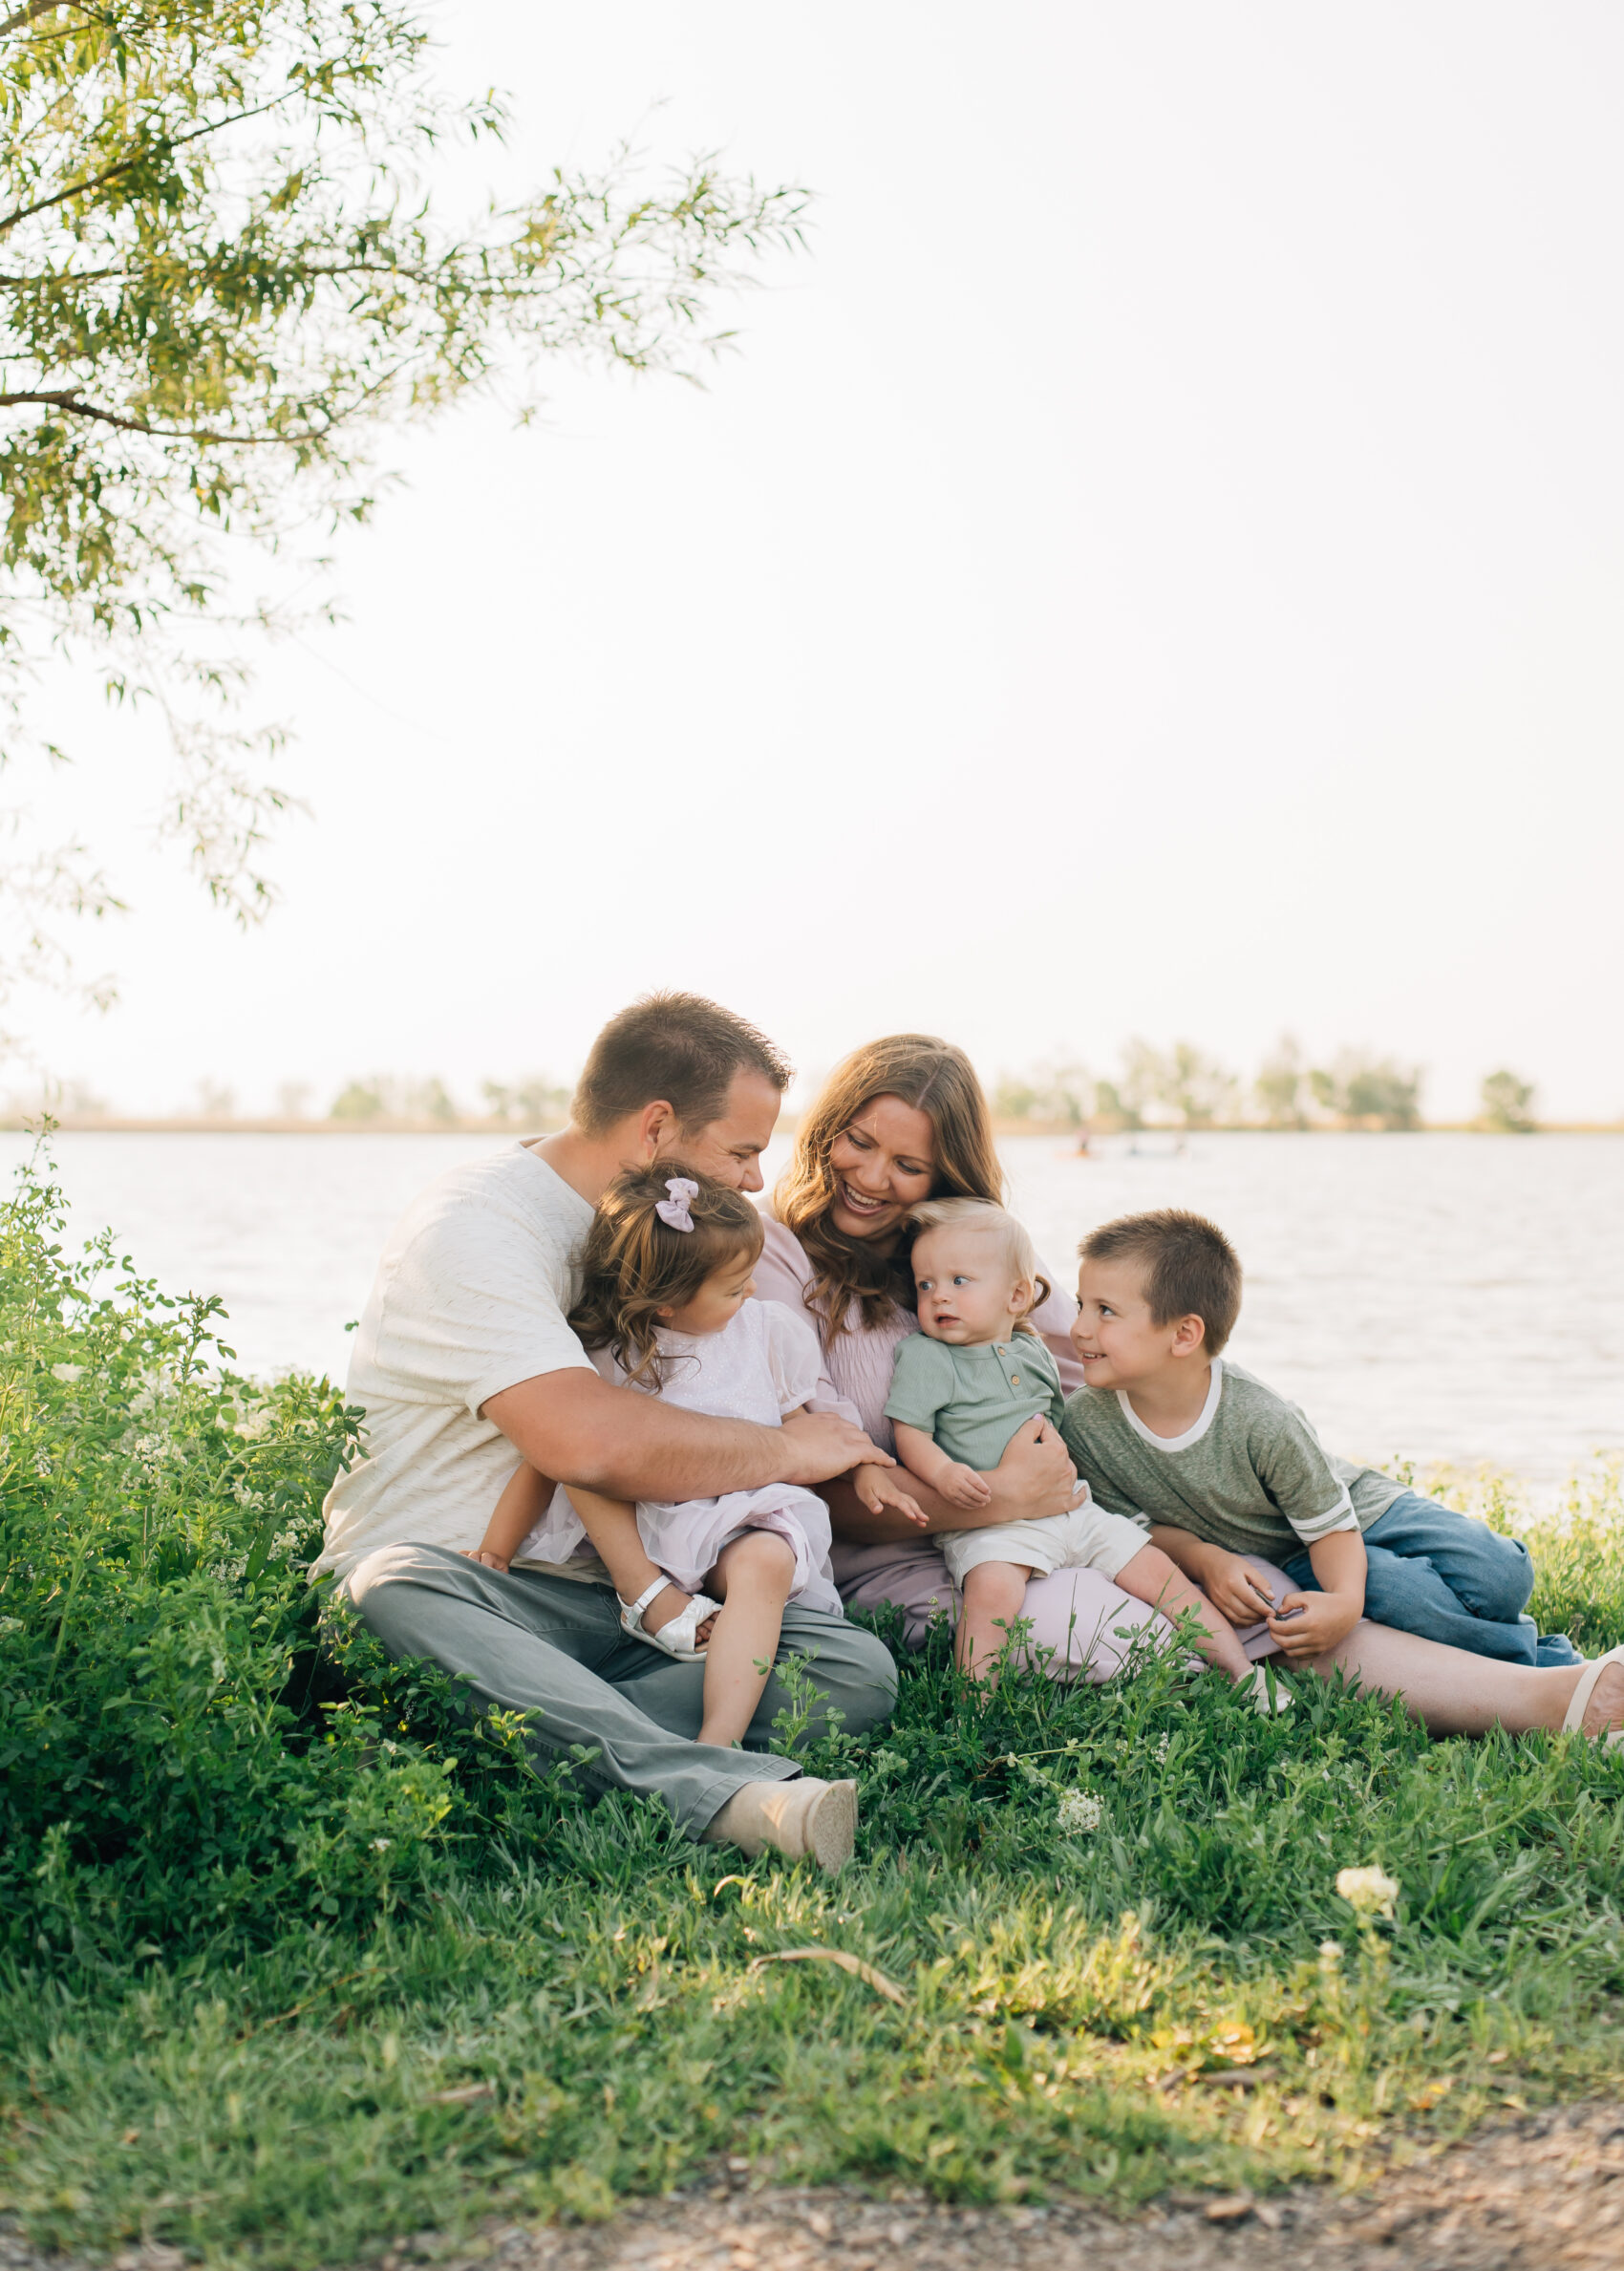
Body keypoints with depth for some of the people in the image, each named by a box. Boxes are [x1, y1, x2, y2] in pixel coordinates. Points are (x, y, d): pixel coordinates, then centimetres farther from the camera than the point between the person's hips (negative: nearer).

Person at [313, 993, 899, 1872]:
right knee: (399, 1599, -42)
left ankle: (551, 1732, -32)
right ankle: (720, 1792, -54)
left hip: (617, 1593, 6)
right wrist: (789, 1450, -14)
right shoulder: (473, 1228, -12)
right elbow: (584, 1438, -28)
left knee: (857, 1667, -17)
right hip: (446, 1577, -6)